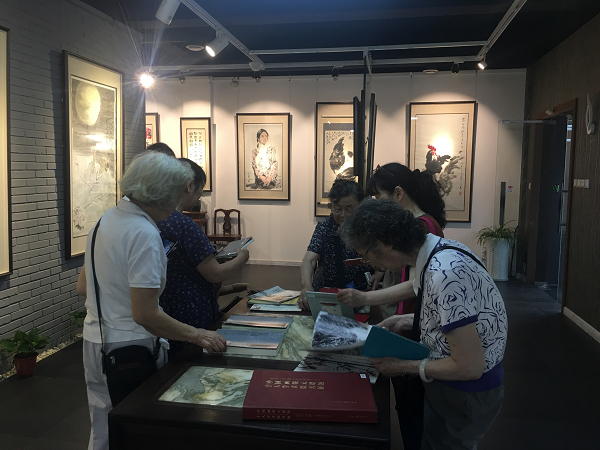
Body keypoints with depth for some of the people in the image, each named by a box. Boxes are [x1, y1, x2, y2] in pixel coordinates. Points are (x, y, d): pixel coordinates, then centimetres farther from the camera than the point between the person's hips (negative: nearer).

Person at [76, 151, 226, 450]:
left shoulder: (105, 220, 5)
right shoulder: (145, 234, -23)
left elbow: (82, 288, 13)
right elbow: (145, 315, -25)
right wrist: (198, 336, -18)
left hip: (94, 339, 8)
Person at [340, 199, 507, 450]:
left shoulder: (443, 274, -32)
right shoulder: (439, 249, -4)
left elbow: (470, 367, -27)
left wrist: (405, 367, -16)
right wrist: (405, 321, 4)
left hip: (467, 390, -8)